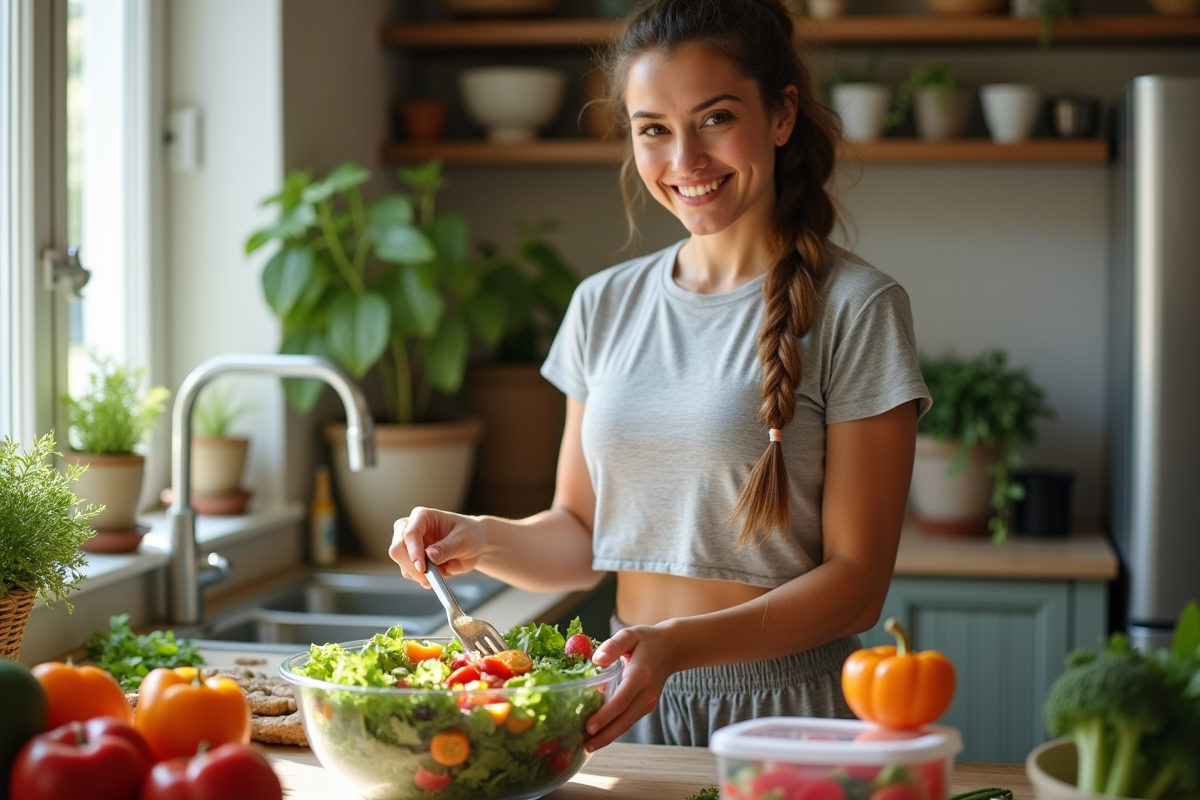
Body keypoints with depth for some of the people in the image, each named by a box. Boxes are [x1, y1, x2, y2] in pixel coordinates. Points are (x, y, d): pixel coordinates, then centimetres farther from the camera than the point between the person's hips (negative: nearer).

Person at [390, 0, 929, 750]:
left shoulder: (857, 309, -9)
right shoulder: (605, 305, 6)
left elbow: (856, 582, -11)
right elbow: (582, 534, 12)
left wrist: (679, 646, -24)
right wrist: (482, 541, -9)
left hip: (786, 713, -4)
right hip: (635, 708, 4)